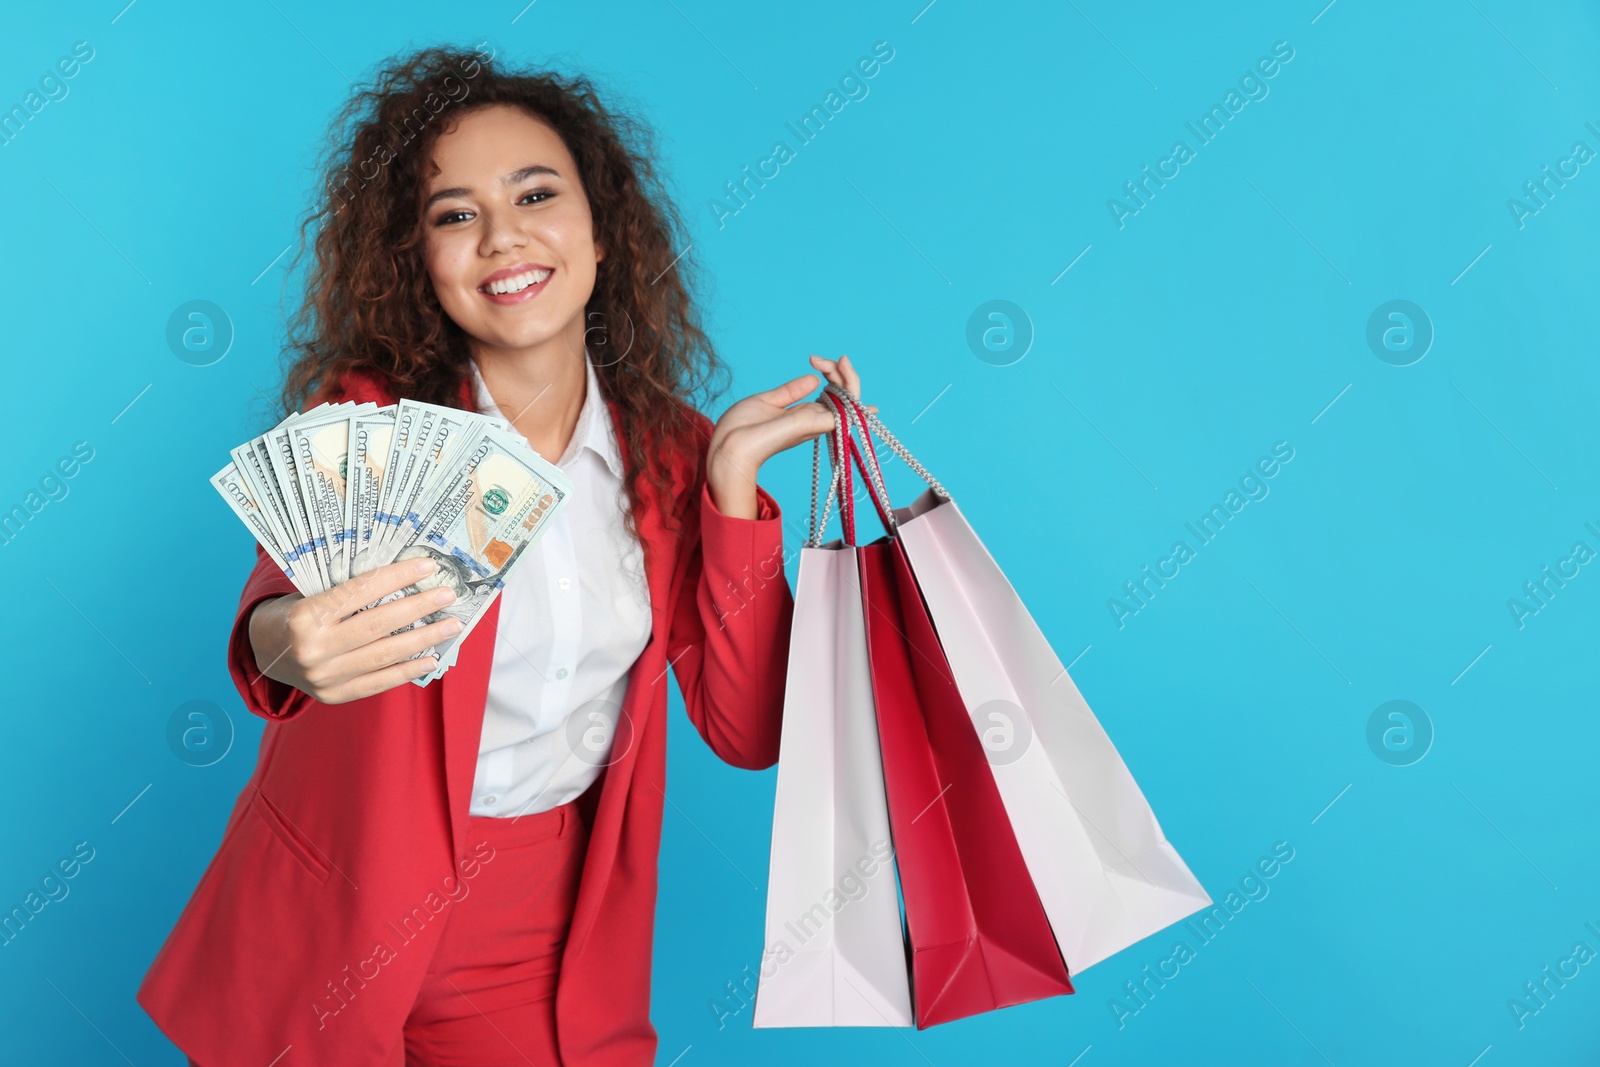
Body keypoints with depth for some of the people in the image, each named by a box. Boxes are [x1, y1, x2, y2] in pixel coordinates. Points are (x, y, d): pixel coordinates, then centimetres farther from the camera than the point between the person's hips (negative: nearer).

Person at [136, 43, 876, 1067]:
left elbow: (749, 732, -7)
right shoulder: (370, 416, -10)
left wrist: (731, 477, -14)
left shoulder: (670, 450, -3)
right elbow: (283, 596, -29)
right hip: (334, 937, -1)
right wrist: (289, 645, -51)